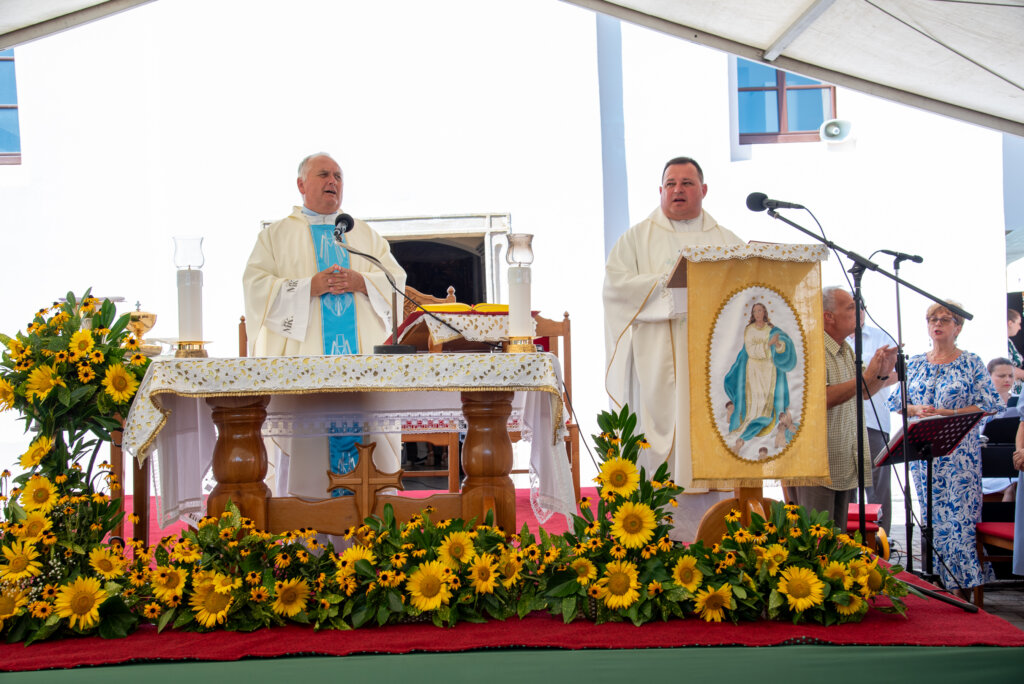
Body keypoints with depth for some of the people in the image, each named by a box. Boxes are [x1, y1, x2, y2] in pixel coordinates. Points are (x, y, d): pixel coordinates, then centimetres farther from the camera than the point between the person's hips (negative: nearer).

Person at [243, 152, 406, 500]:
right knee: (304, 440, -8)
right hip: (303, 355, -2)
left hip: (361, 353, 3)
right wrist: (310, 286, -13)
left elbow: (396, 278, 12)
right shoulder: (276, 234, 12)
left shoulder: (365, 235, 21)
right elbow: (256, 285, -1)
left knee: (364, 432, -4)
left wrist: (361, 282, -8)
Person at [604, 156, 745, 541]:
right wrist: (668, 281, -11)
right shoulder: (637, 238, 11)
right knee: (662, 445, -7)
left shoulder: (727, 241, 19)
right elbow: (614, 283, -3)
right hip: (658, 361, -2)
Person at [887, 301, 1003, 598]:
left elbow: (989, 405, -5)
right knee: (931, 515, 5)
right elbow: (897, 402, 13)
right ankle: (938, 577, 13)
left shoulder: (971, 363, 0)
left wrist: (947, 413, -14)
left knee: (960, 513, -7)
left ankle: (963, 582, 0)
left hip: (960, 449, -4)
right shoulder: (915, 364, 11)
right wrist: (917, 410, -8)